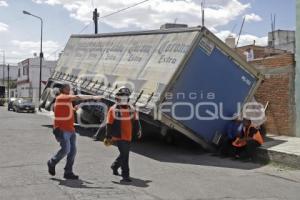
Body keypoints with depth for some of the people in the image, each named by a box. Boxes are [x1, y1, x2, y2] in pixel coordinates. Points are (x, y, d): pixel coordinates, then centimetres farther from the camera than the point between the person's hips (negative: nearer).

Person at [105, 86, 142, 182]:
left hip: (128, 137, 7)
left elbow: (135, 120, 17)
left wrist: (138, 130, 6)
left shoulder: (131, 109, 7)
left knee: (125, 154, 18)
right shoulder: (113, 110, -9)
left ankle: (115, 166, 44)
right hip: (119, 137, -6)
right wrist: (108, 137, -8)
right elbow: (109, 124, -7)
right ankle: (125, 175, -3)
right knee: (124, 155, -11)